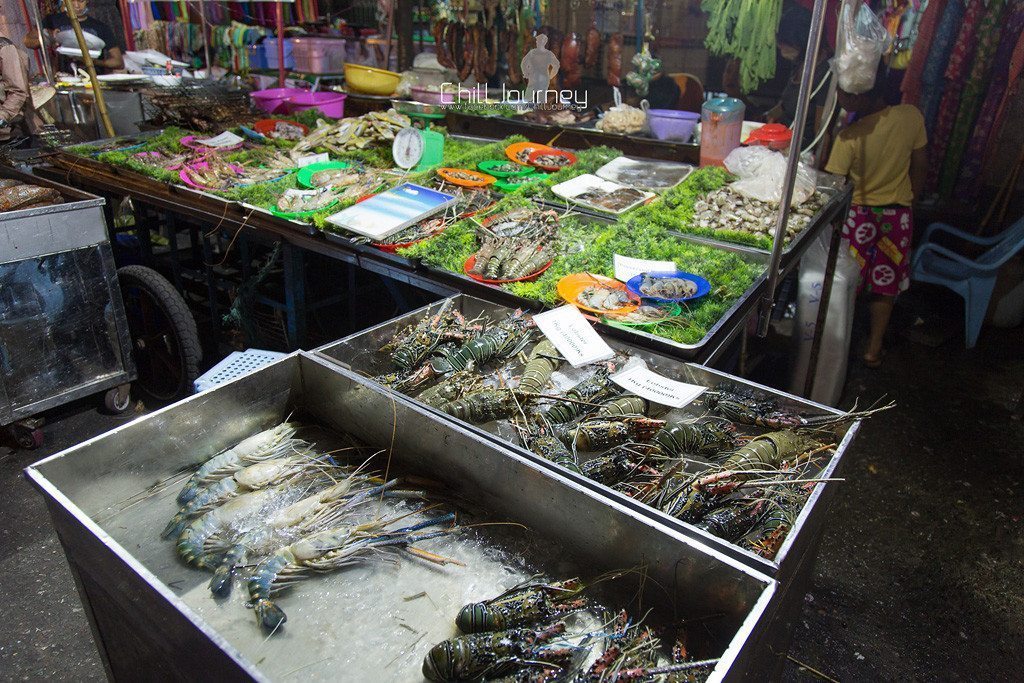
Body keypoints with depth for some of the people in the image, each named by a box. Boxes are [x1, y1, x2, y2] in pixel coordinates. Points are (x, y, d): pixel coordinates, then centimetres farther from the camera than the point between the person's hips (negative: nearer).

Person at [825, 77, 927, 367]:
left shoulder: (850, 137, -23)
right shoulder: (912, 116, -9)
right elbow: (920, 165, 1)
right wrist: (909, 198, 15)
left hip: (859, 214, -4)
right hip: (898, 215, 4)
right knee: (886, 285, 16)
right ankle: (874, 350, 25)